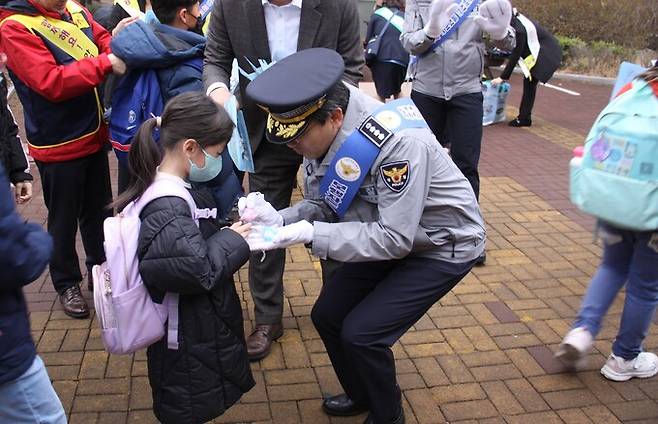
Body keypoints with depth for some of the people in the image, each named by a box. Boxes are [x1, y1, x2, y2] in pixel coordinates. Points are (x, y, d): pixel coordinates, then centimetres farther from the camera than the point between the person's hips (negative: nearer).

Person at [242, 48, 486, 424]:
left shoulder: (397, 141, -36)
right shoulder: (322, 136, -13)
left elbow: (394, 239, -33)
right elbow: (321, 205, -4)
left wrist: (311, 234, -35)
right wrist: (280, 219, -24)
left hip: (443, 245, -7)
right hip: (389, 236, 8)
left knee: (361, 333, -13)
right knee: (327, 315, 6)